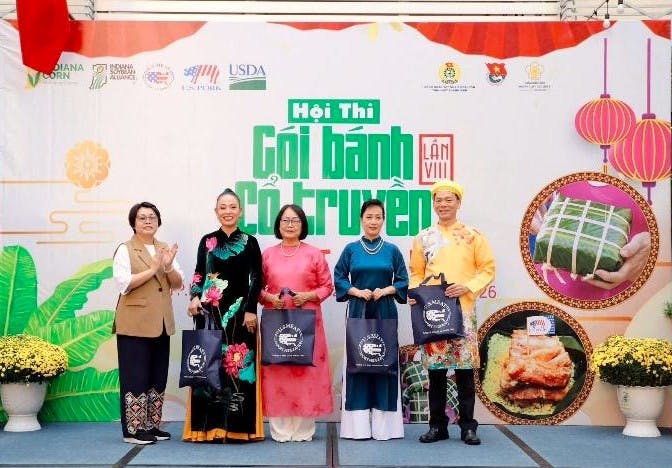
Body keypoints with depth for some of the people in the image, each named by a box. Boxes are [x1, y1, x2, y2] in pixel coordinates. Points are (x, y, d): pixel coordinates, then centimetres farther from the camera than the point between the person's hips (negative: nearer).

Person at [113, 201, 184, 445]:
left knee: (158, 377, 10)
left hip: (161, 324, 6)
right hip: (135, 323, -6)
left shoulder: (165, 249, 15)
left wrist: (168, 267, -10)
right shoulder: (125, 250, -3)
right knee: (136, 377, -3)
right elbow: (124, 283, -16)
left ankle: (151, 425, 20)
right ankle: (133, 429, 2)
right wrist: (152, 269, -16)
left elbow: (178, 284, 9)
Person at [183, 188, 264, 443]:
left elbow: (256, 280, 0)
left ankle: (237, 426, 4)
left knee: (238, 364, -3)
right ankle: (209, 426, 6)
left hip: (239, 313, -2)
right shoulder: (207, 241, 9)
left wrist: (251, 310, -7)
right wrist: (195, 297, -6)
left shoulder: (250, 243, 3)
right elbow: (198, 274, 10)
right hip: (210, 312, 2)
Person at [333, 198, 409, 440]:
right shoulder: (351, 249, 6)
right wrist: (357, 291, -10)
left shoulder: (392, 250, 7)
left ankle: (384, 424, 5)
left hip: (385, 312, 1)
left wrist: (386, 290, -10)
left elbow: (403, 281, 7)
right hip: (358, 311, 0)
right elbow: (339, 277, 5)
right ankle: (358, 425, 2)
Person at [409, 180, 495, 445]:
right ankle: (437, 425, 14)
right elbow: (416, 273, 12)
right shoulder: (423, 238, 9)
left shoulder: (473, 236, 4)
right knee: (435, 368, 5)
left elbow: (488, 269, 3)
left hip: (463, 309, -2)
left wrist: (468, 287, -12)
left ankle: (468, 426, 8)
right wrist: (415, 292, -6)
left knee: (465, 368, -1)